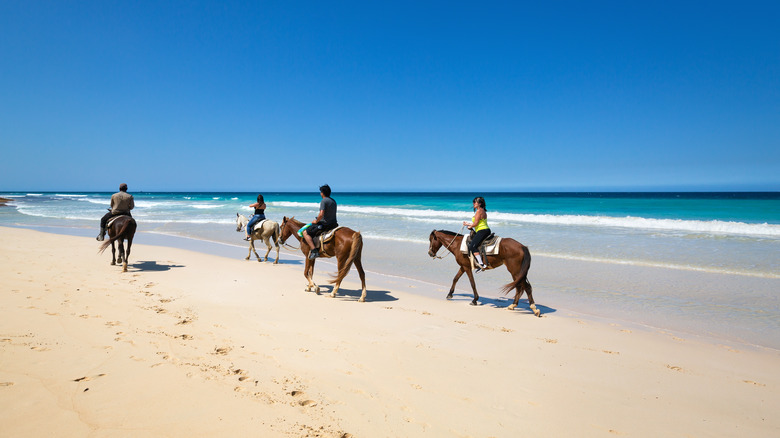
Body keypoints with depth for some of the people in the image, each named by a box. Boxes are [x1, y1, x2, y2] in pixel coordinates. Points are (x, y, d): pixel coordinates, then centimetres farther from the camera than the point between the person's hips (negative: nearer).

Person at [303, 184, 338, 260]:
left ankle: (314, 251, -17)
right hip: (334, 224, 9)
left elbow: (321, 214, -27)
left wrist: (316, 221, -9)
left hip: (324, 224, -9)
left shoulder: (323, 201, -15)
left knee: (305, 233, -5)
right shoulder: (333, 201, 12)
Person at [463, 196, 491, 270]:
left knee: (472, 246, -21)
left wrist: (470, 226, 5)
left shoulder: (479, 211, -11)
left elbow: (476, 223, -15)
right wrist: (467, 223, 26)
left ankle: (481, 264, -30)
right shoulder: (483, 211, 20)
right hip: (486, 231, 11)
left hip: (482, 231, -11)